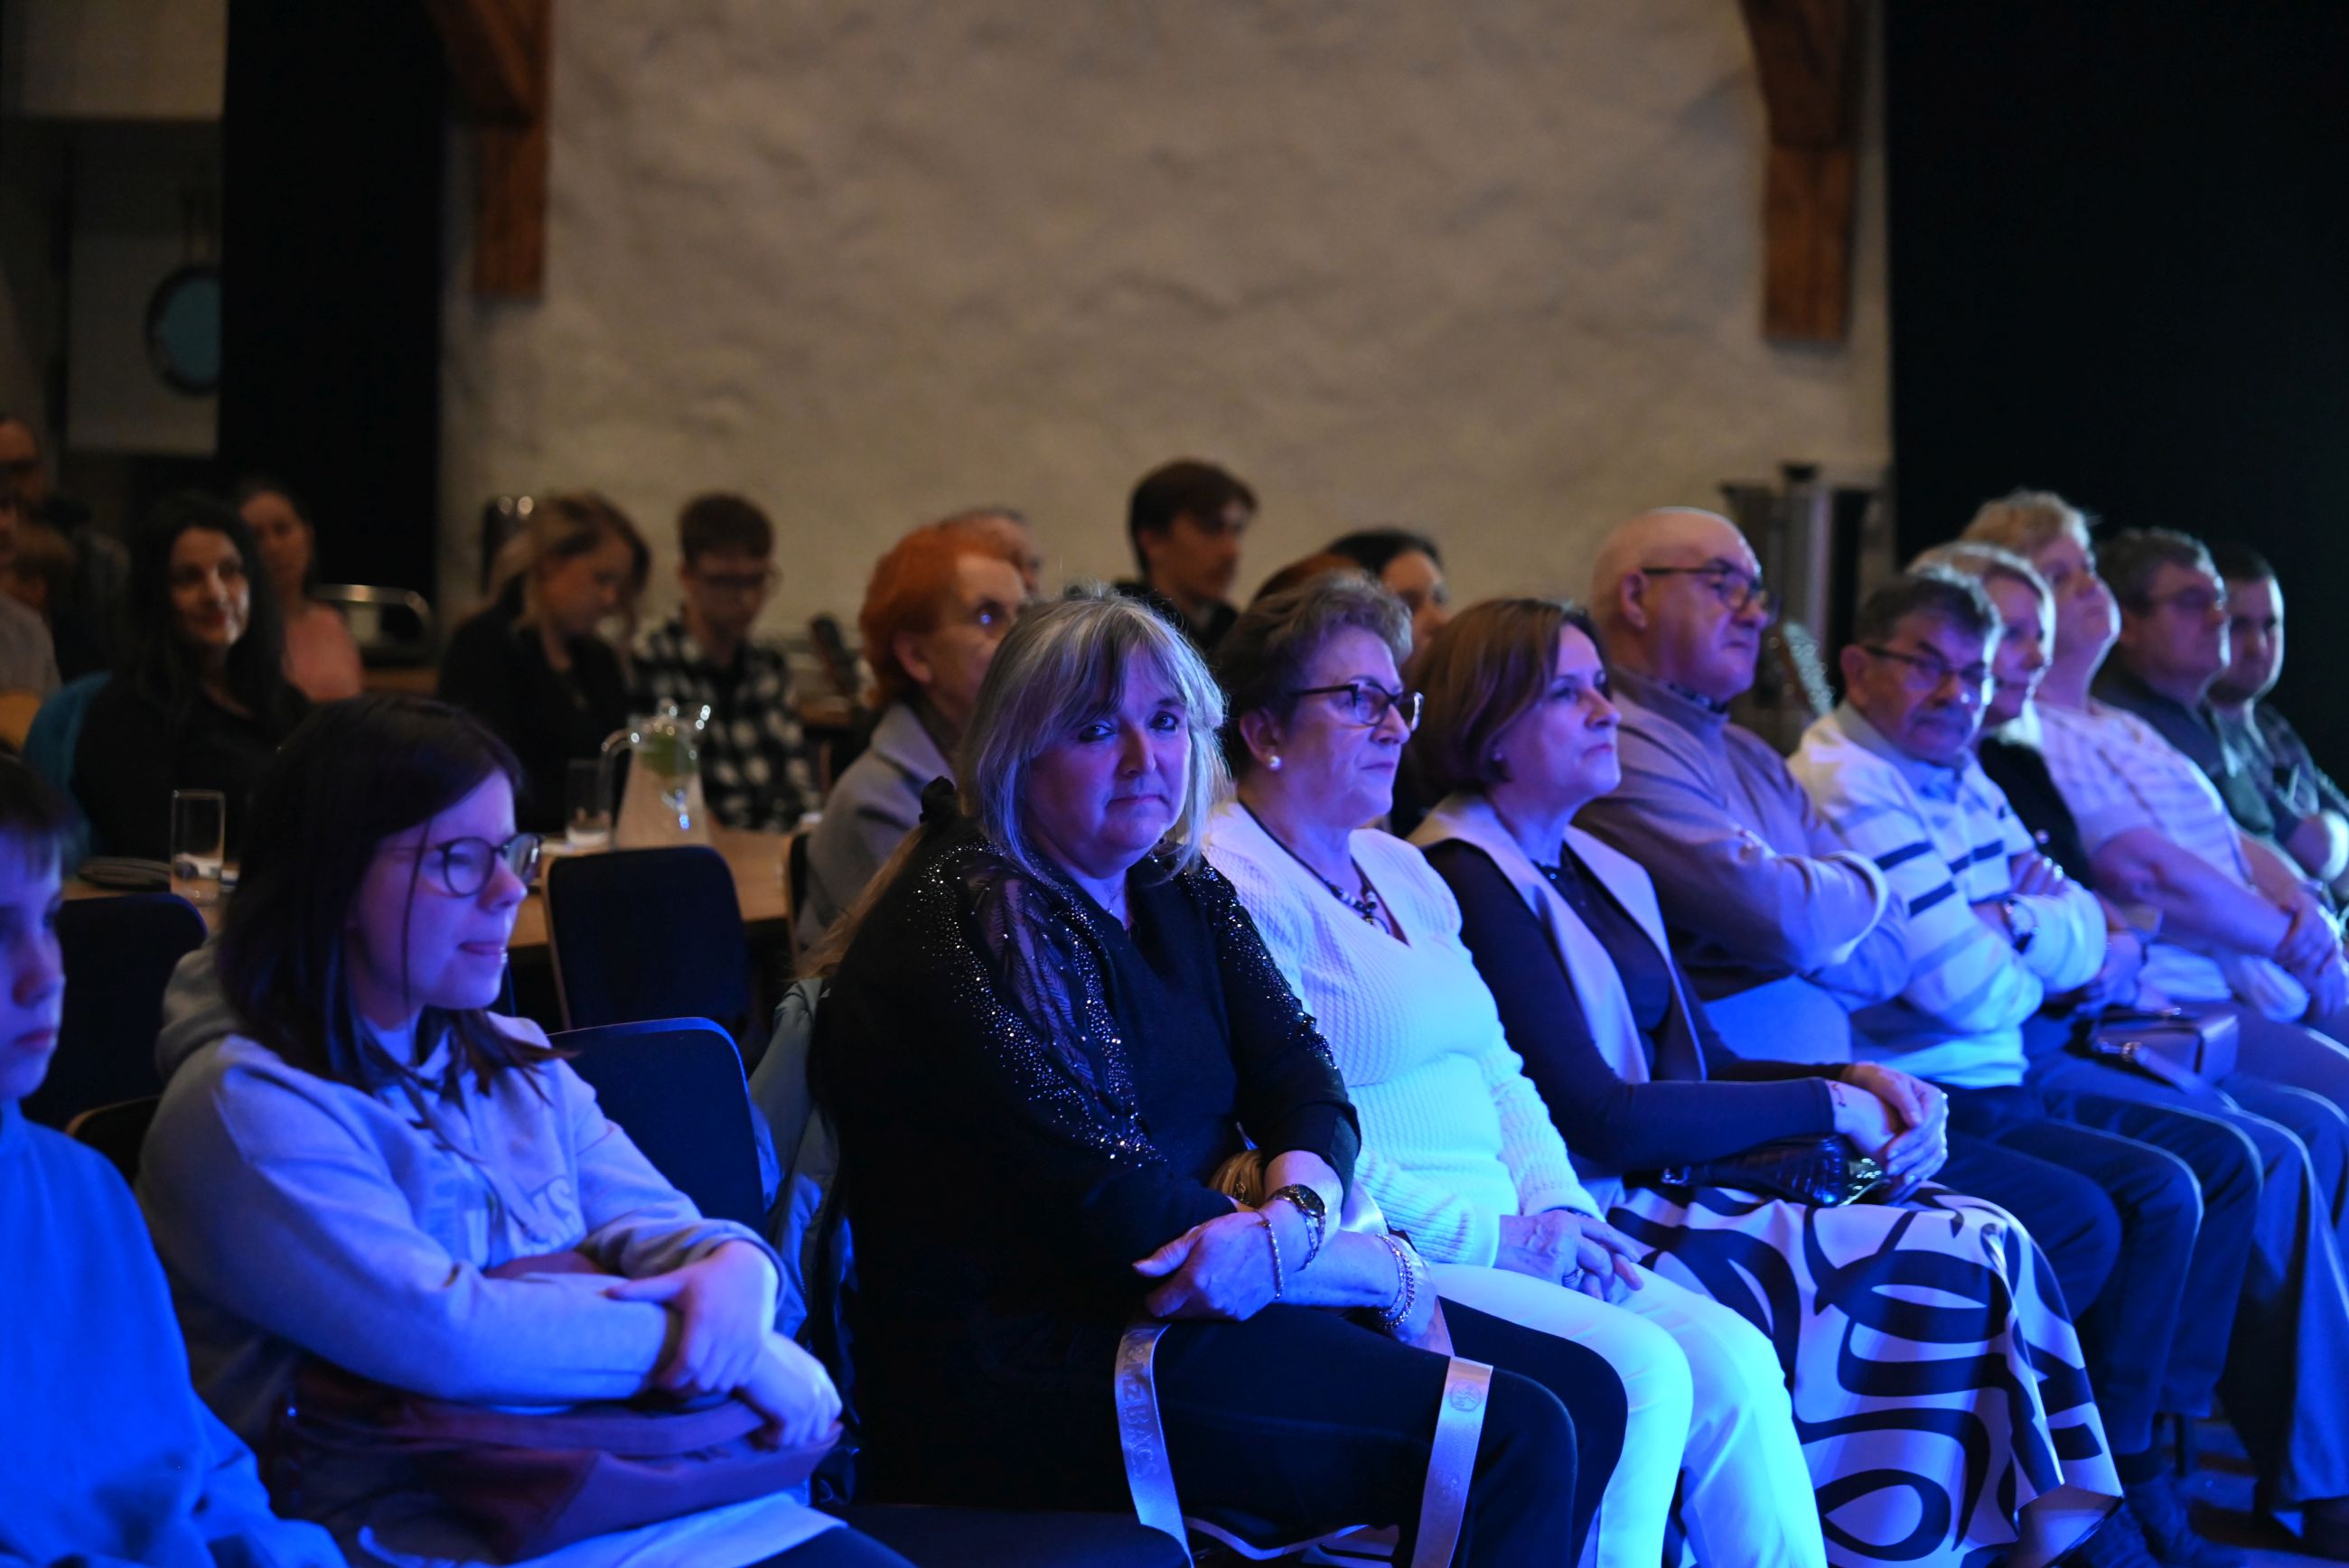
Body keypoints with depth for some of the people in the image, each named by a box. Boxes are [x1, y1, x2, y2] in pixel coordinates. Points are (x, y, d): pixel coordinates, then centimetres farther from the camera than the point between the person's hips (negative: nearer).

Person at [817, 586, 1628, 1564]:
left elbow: (1304, 1088, 6)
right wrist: (1383, 1268, -11)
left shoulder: (1184, 896, 13)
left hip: (1184, 1302, 9)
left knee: (1584, 1396, 0)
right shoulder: (957, 929, -14)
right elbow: (1115, 1208, -19)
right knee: (1515, 1440, -19)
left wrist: (1291, 1210, -19)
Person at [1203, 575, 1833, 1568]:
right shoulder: (1233, 887, -9)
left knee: (1733, 1360, -12)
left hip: (1502, 1236, 8)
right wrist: (1488, 1237, -15)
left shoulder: (1402, 871, 21)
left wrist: (1557, 1209, 2)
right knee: (1639, 1374, -25)